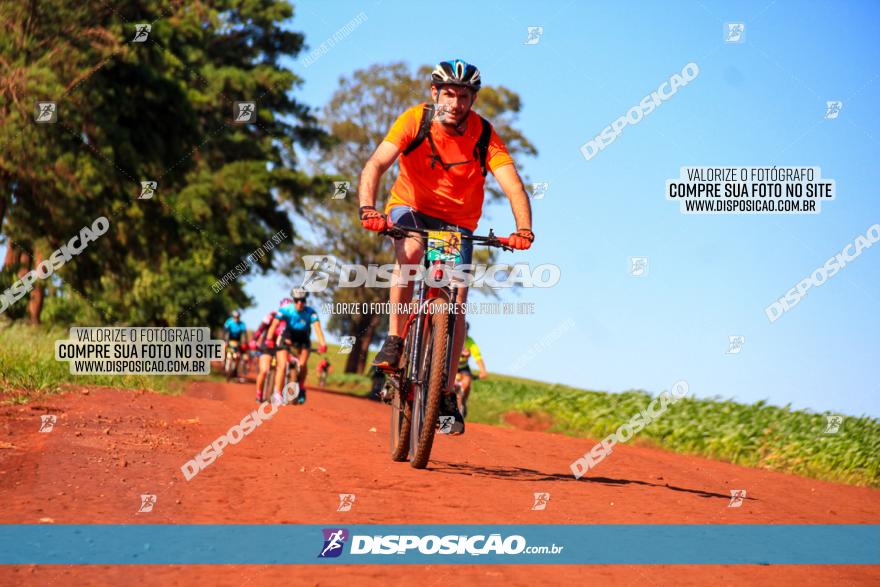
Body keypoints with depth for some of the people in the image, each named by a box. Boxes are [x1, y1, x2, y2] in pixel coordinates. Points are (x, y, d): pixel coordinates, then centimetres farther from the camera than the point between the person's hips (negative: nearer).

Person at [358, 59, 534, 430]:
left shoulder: (484, 135, -18)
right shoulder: (415, 121, -19)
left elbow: (514, 186, -27)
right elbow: (376, 165, -28)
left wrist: (523, 230, -45)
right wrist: (368, 209, -46)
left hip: (458, 223, 1)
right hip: (410, 208, -1)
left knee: (457, 301, -11)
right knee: (410, 252, -35)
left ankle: (447, 393, 1)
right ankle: (394, 340, -22)